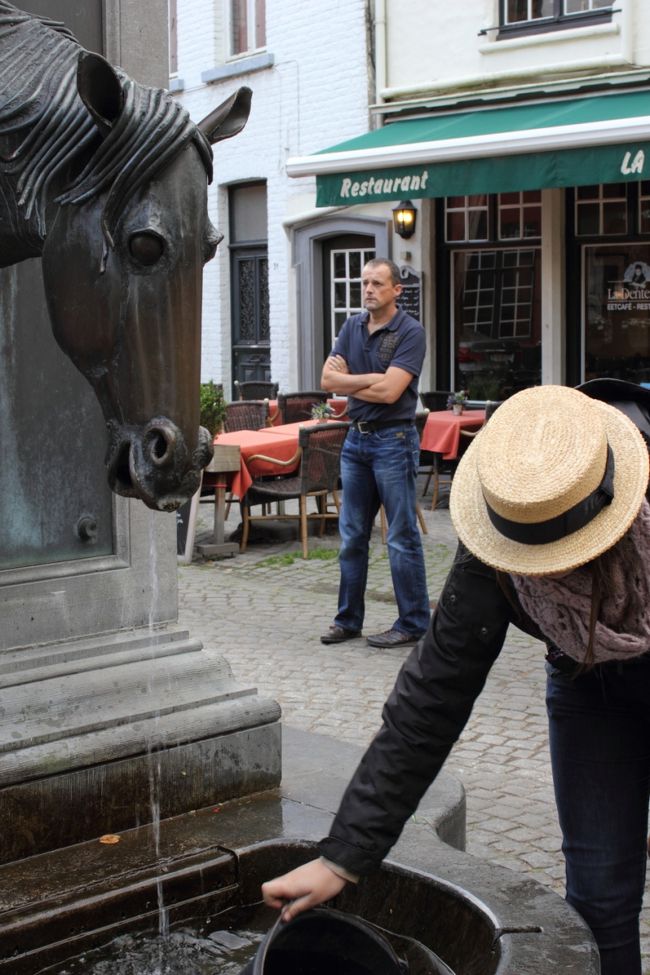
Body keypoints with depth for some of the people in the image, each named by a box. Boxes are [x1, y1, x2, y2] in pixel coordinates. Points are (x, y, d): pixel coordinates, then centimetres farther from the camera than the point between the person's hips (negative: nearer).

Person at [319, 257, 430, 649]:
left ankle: (414, 623, 8)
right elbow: (329, 379, 1)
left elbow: (389, 392, -20)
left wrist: (348, 380, -6)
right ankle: (348, 619, 21)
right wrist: (372, 379, -12)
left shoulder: (410, 332, -10)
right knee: (352, 535, 12)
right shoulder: (353, 326, 10)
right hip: (357, 439, 7)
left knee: (402, 538, -2)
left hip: (394, 440, -7)